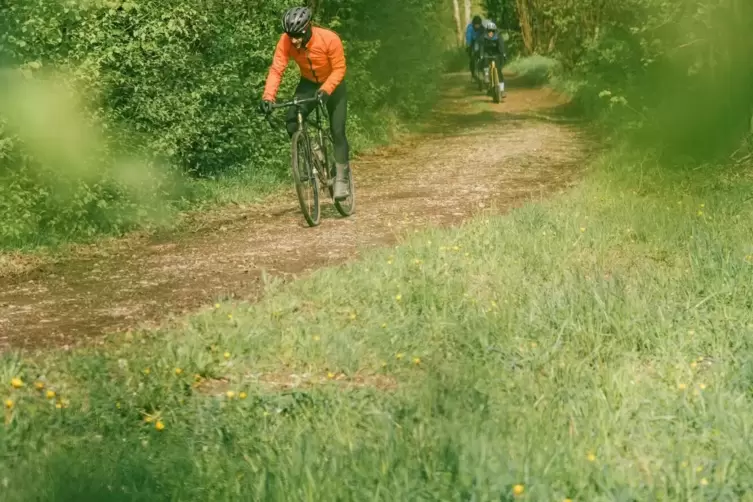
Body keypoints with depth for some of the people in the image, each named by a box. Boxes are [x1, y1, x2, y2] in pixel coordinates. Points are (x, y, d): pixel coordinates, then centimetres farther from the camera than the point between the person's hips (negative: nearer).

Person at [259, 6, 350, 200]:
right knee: (291, 122, -19)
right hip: (308, 84, 3)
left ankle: (341, 179, 0)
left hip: (332, 84, -3)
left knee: (337, 131, -10)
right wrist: (268, 97, -40)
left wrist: (325, 90, -39)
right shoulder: (286, 42, -25)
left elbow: (339, 69, -24)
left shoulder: (329, 39, -32)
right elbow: (276, 70, -26)